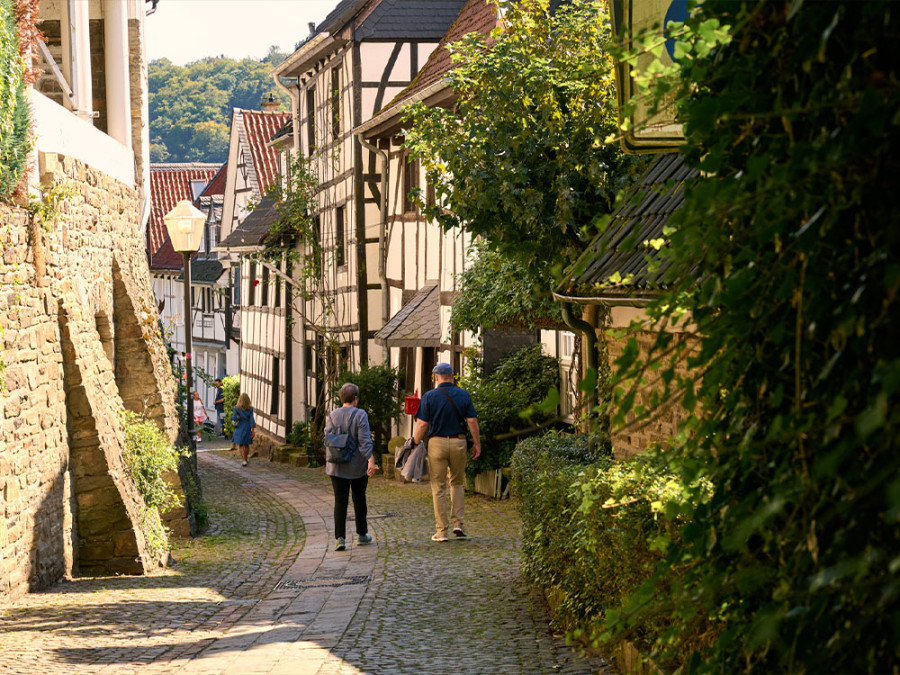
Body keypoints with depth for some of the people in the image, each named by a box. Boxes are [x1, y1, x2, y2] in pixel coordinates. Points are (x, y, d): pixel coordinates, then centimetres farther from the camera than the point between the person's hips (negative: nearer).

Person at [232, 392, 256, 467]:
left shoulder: (237, 408, -9)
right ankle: (246, 459, 30)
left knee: (240, 445, 2)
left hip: (239, 428, -2)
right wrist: (252, 431, -5)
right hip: (247, 428, 2)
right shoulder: (250, 409, -6)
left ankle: (244, 460, -12)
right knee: (246, 445, 18)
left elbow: (234, 418, -8)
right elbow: (251, 420, -8)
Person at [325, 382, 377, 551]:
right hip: (358, 466, -2)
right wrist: (371, 460, -18)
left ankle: (340, 537, -11)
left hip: (337, 467, 2)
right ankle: (362, 534, 27)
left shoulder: (332, 415, 0)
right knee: (359, 500, 15)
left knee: (340, 502, 1)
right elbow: (365, 441, -17)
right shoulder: (360, 415, -10)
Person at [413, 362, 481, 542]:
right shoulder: (464, 396, 1)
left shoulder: (429, 397, -5)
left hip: (437, 443, -2)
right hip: (458, 442, 2)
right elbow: (472, 421, -1)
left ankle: (442, 531, 4)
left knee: (438, 488, 4)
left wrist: (415, 444, 1)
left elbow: (422, 424, -8)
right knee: (457, 483, 20)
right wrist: (477, 443, 8)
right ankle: (459, 523, 9)